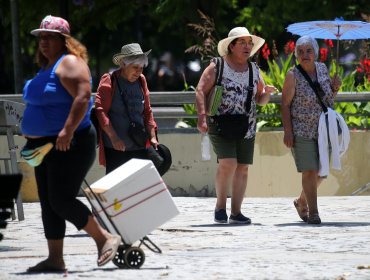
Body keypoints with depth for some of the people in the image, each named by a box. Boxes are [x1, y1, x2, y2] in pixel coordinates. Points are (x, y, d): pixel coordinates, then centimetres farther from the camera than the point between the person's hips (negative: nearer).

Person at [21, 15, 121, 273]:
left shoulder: (69, 63, -12)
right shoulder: (46, 67, 18)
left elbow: (83, 97, -25)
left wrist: (67, 131, -31)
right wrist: (34, 139, 23)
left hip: (68, 145, -10)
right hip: (45, 145, 10)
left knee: (61, 201, -14)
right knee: (49, 203, 7)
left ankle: (105, 239, -3)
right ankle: (55, 259, 9)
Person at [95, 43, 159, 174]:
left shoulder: (141, 81, 13)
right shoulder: (109, 81, -4)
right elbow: (100, 110, -10)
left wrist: (152, 137, 10)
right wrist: (113, 137, -18)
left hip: (139, 148, 5)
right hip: (115, 148, -5)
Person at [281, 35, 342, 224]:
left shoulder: (322, 69, 6)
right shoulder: (293, 76, -9)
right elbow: (285, 105, -8)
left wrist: (335, 87, -4)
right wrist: (287, 131, -16)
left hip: (323, 130, 5)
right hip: (301, 131, -5)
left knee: (321, 172, 10)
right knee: (310, 171, -10)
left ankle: (302, 201, 32)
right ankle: (313, 212, -4)